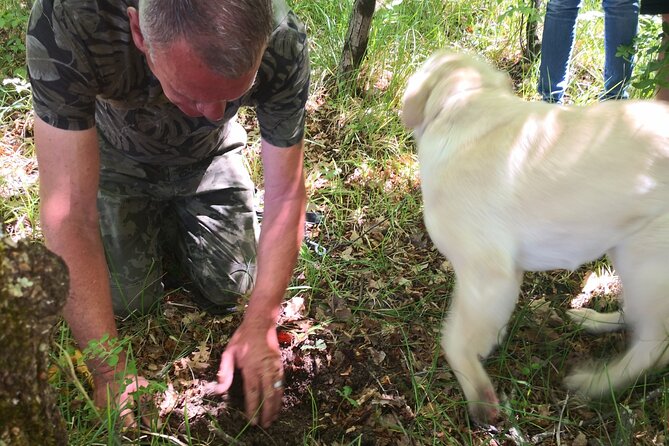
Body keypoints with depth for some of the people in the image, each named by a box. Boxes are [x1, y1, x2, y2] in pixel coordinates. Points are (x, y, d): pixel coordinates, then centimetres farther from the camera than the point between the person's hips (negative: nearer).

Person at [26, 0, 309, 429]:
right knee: (126, 303, -7)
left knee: (231, 289, -2)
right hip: (119, 162, -1)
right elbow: (68, 211, -40)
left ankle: (173, 218, 28)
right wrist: (109, 372, -38)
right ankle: (151, 221, 25)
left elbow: (285, 193, -26)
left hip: (209, 160, 1)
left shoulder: (283, 42, -37)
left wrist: (261, 325, -29)